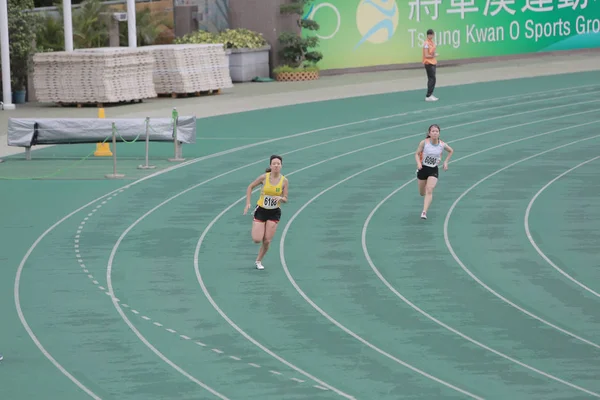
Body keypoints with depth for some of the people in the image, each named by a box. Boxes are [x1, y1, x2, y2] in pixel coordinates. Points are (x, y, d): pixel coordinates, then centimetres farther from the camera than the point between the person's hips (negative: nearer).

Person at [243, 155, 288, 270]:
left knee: (267, 241, -4)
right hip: (261, 210, -1)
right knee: (257, 240, -10)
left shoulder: (284, 181, -8)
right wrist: (248, 203, -5)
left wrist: (280, 198, -25)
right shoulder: (264, 177, -12)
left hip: (274, 213, 1)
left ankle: (259, 261, 21)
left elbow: (285, 199, -1)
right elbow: (250, 187, 2)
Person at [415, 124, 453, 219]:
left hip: (434, 170, -1)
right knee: (422, 193, 15)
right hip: (423, 169, 1)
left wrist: (446, 162, 4)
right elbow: (417, 154, -5)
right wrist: (418, 163, -22)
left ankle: (424, 212, -20)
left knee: (429, 191, -19)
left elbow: (451, 151, 12)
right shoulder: (424, 142, -14)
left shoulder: (442, 145, -8)